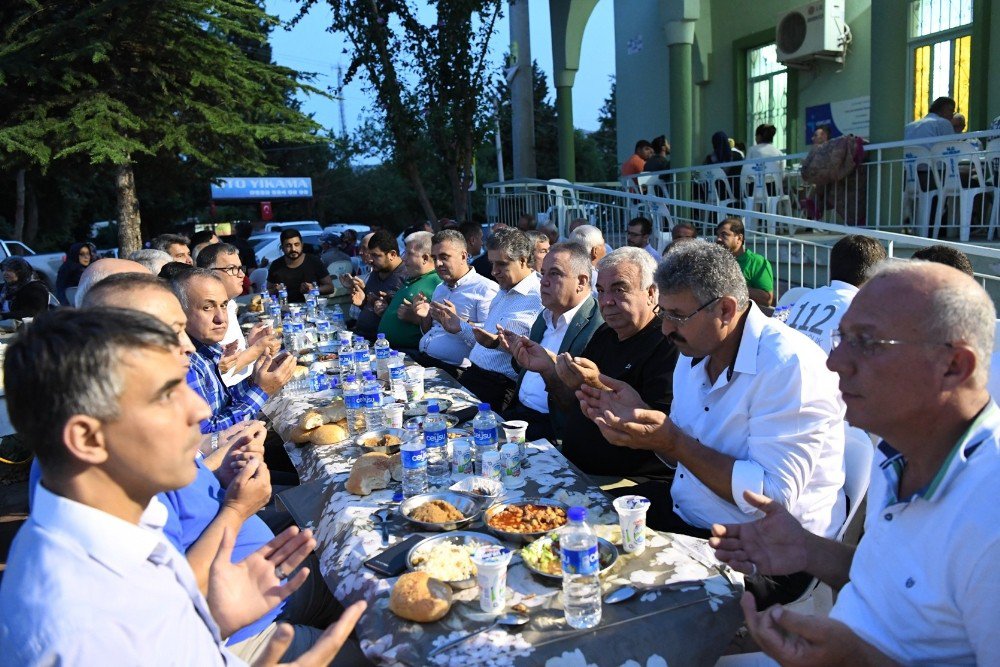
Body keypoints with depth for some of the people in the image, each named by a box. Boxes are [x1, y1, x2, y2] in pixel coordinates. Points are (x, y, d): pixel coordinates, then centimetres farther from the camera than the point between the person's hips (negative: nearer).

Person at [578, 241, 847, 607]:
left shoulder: (789, 366, -21)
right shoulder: (695, 353, 6)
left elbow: (774, 497, -26)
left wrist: (675, 442, -26)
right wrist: (639, 415, -2)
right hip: (685, 520, 8)